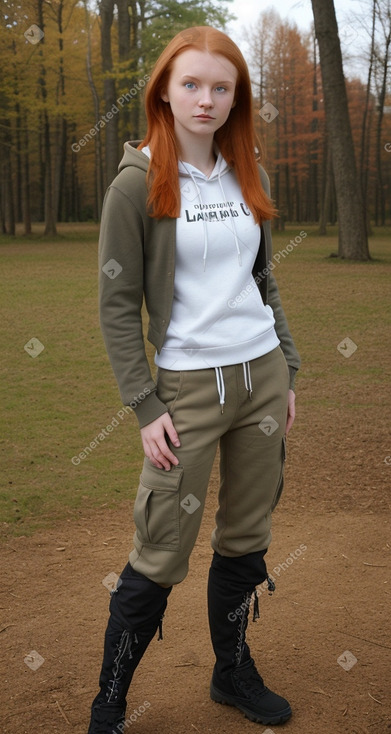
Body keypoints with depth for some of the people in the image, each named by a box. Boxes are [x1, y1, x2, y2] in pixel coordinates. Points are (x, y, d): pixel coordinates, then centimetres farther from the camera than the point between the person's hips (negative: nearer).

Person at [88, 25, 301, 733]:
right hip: (189, 383, -5)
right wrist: (146, 408, -11)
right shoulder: (137, 184, -6)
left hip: (262, 374, 5)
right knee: (162, 555, -1)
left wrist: (287, 371, 11)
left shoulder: (247, 178, 9)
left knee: (246, 538, 13)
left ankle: (233, 672, 33)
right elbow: (117, 306, -7)